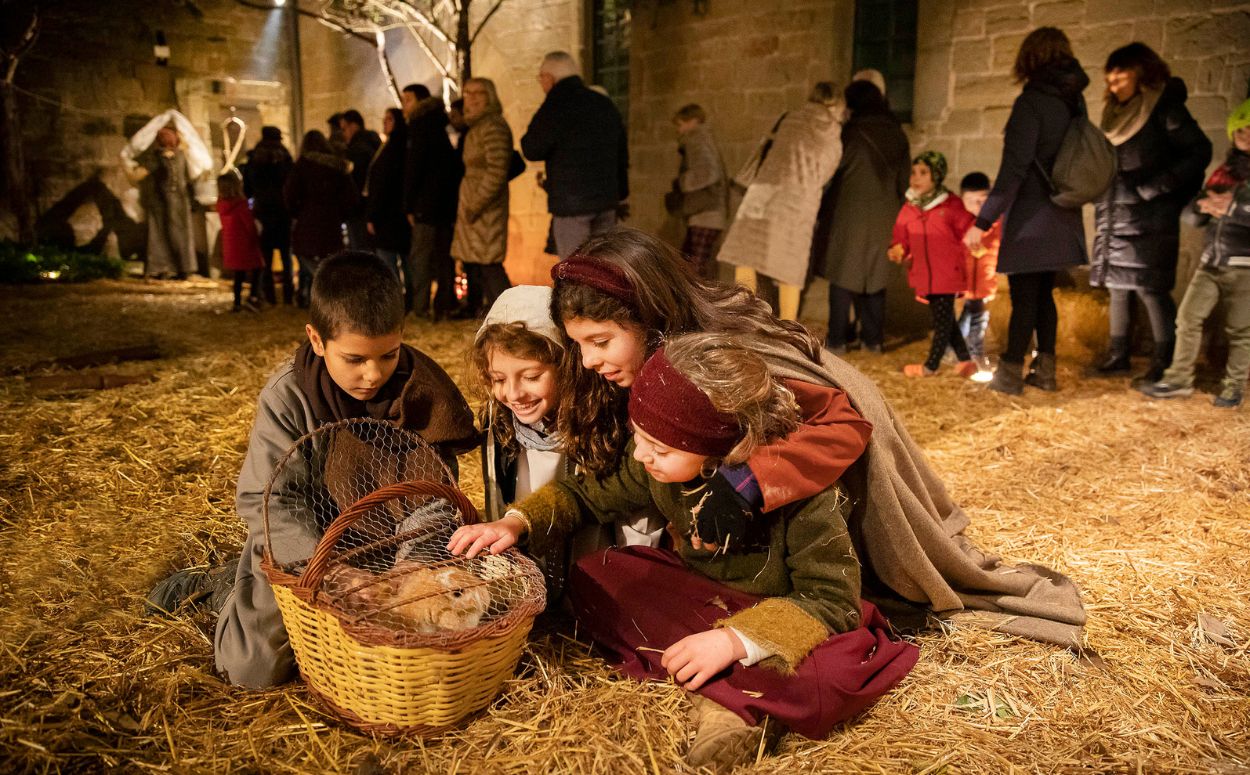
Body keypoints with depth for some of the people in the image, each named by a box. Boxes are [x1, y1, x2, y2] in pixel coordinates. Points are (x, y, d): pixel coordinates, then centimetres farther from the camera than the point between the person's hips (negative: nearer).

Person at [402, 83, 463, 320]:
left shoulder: (420, 125, -5)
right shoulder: (439, 126, 19)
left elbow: (413, 167, -11)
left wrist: (409, 205, -8)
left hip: (427, 204, -8)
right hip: (447, 204, 8)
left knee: (419, 258, -8)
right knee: (443, 256, 11)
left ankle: (420, 308, -11)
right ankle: (445, 306, 13)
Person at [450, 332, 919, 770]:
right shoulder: (658, 466, -15)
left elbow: (834, 599, -28)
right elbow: (589, 496, 2)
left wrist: (736, 640, -37)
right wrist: (516, 523, -14)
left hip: (781, 614, -6)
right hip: (699, 598, 6)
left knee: (838, 670, -37)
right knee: (593, 576, -15)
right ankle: (732, 692, -21)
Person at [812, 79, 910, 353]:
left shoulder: (851, 132, -10)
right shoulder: (897, 134, 7)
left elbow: (829, 173, -7)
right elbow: (904, 179, 12)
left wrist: (820, 212, 3)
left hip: (849, 213, -5)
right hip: (882, 216, 5)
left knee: (842, 274, 3)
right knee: (874, 275, 13)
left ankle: (838, 339, 4)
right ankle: (873, 338, 16)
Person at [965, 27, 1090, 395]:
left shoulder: (1032, 101, -16)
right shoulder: (1074, 100, 7)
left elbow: (1013, 169, -21)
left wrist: (983, 221, -20)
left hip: (1031, 218, -7)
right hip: (1061, 218, 7)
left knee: (1024, 297, 0)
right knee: (1043, 293, 15)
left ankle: (1010, 374, 8)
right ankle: (1045, 371, 20)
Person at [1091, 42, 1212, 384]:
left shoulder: (1165, 109, -5)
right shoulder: (1115, 113, 15)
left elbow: (1200, 151, -9)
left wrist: (1156, 186, -15)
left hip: (1150, 219, -7)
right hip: (1114, 218, 7)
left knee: (1150, 288, -8)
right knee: (1117, 286, 9)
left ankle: (1164, 363, 0)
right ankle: (1117, 356, 16)